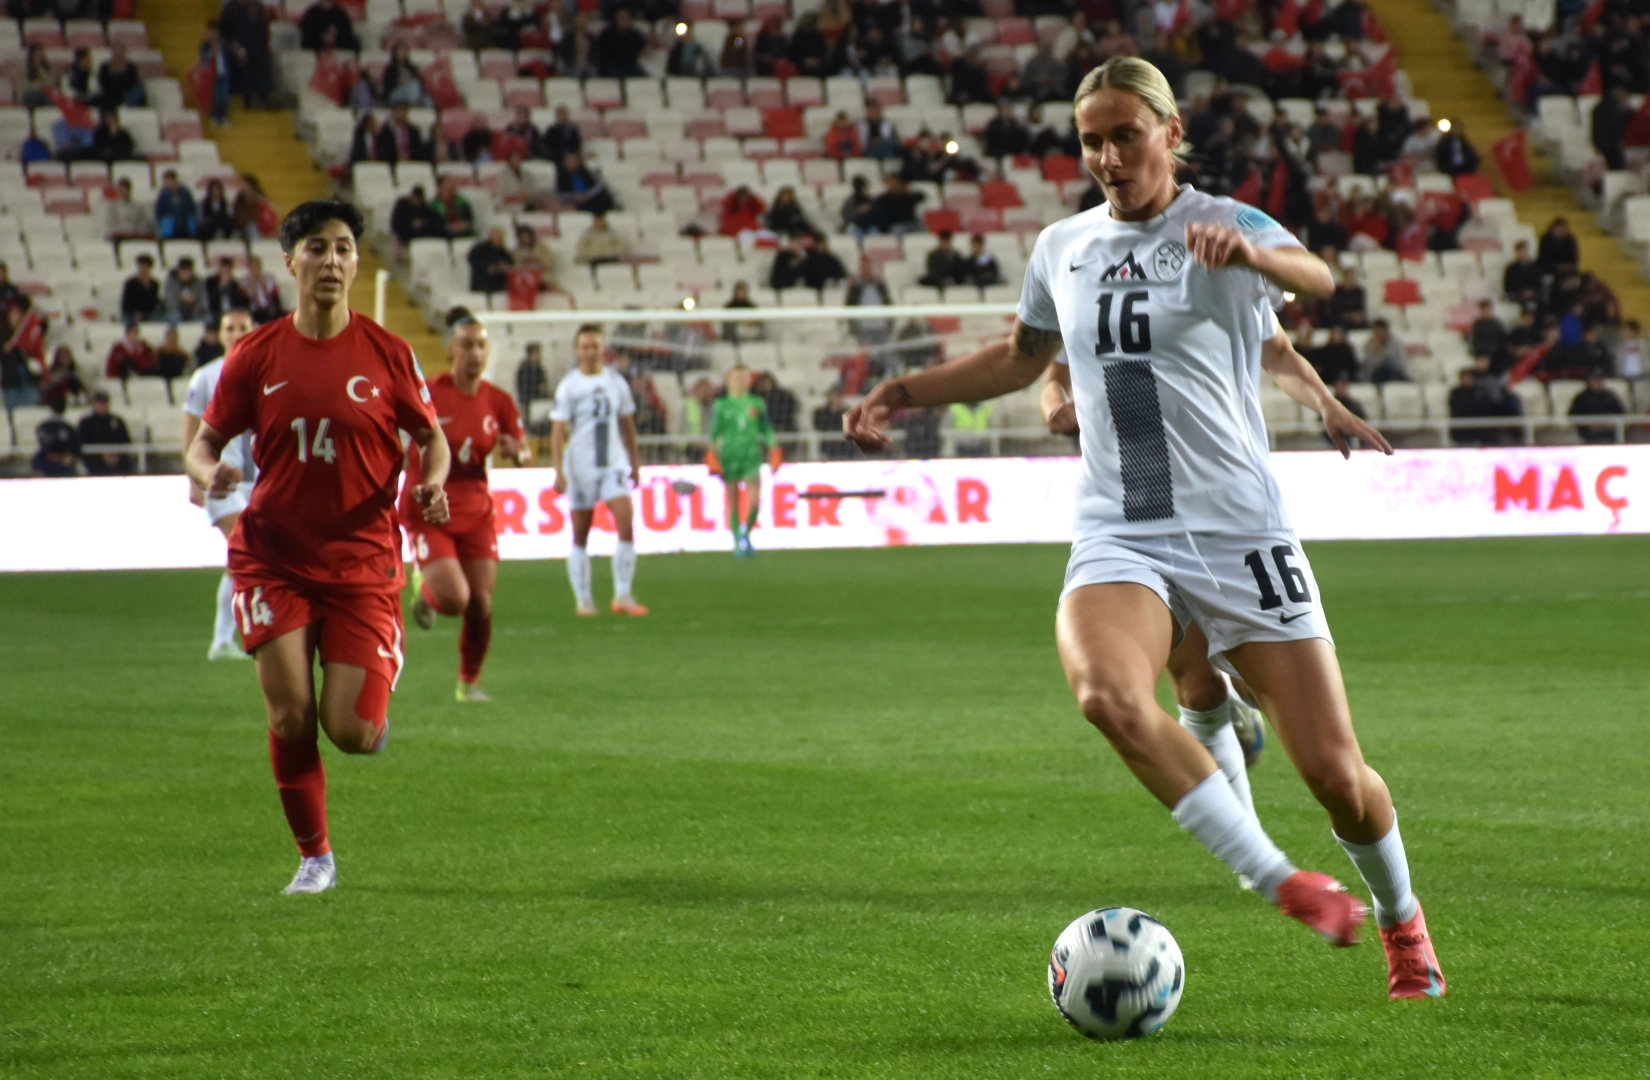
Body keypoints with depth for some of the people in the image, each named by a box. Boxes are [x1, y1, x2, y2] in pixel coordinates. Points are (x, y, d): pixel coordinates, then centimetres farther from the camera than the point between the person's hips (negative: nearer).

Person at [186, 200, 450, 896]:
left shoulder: (387, 354, -1)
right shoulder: (256, 356, 1)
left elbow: (431, 435, 10)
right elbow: (206, 442, 9)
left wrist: (432, 484, -11)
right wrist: (209, 474, -15)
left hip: (361, 560, -1)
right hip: (274, 558, 1)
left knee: (350, 731, -11)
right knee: (290, 715, -8)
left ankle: (376, 697, 28)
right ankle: (313, 857, 11)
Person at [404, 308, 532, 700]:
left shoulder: (498, 402, 0)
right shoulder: (428, 394, -11)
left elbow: (526, 457, 6)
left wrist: (518, 452, -17)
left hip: (475, 509, 4)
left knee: (481, 604, 0)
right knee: (455, 599, -17)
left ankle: (469, 682, 21)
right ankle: (423, 587, 20)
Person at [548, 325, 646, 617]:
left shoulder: (615, 381, 5)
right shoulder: (568, 385, -5)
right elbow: (557, 430, -7)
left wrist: (634, 464, 16)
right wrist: (558, 471, -15)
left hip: (614, 464, 2)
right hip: (580, 468, -2)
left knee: (625, 524, -13)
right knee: (580, 535, 4)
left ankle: (623, 595, -10)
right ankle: (582, 600, 13)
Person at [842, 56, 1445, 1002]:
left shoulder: (1221, 226, -3)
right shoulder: (1062, 249, 12)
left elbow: (1317, 278, -26)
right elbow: (1024, 357, 31)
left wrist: (1250, 252, -47)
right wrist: (906, 393, 21)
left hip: (1240, 533, -3)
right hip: (1120, 540, 3)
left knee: (1336, 772, -3)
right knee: (1110, 695, -32)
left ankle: (1402, 921, 28)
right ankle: (1281, 884, -25)